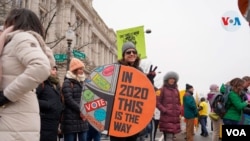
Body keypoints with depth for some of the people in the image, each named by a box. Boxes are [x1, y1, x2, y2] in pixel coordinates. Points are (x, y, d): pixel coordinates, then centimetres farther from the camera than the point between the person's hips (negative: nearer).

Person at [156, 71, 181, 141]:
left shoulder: (176, 90, 16)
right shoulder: (163, 89, -2)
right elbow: (157, 102, -6)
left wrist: (179, 111, 8)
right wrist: (164, 110, -14)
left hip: (175, 117, 6)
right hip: (166, 117, -6)